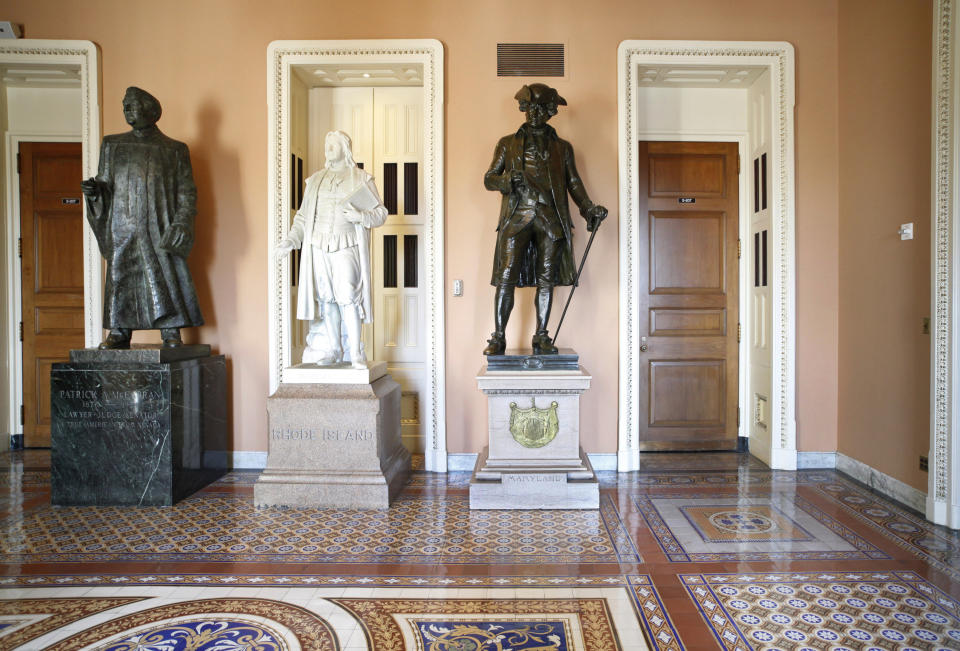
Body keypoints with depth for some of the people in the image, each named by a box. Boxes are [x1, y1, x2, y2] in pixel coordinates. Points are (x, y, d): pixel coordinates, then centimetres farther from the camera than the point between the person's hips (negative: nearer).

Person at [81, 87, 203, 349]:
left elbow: (186, 191, 3)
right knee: (119, 278, 2)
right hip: (122, 226, 3)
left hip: (159, 227, -3)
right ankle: (119, 333, 10)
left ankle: (171, 333, 1)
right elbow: (105, 183, 18)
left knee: (166, 277, -7)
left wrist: (182, 221, -9)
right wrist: (95, 189, -5)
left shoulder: (174, 150, 7)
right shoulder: (112, 145, 16)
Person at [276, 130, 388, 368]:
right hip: (318, 248, 4)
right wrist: (291, 239, 5)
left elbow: (381, 212, 6)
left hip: (346, 248, -4)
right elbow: (303, 215, 19)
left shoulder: (361, 179, 8)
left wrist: (360, 216, -13)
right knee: (326, 299, 2)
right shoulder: (315, 180, 19)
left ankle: (356, 353, -10)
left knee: (347, 297, -15)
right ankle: (333, 350, 11)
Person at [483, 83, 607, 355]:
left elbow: (574, 182, 16)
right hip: (517, 218, -1)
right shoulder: (508, 144, 15)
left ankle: (541, 337, 9)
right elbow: (489, 178, 12)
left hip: (550, 219, 1)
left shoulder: (562, 147, 17)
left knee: (546, 279, 1)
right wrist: (508, 180, -10)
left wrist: (588, 209, 1)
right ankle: (498, 337, -2)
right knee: (506, 277, -9)